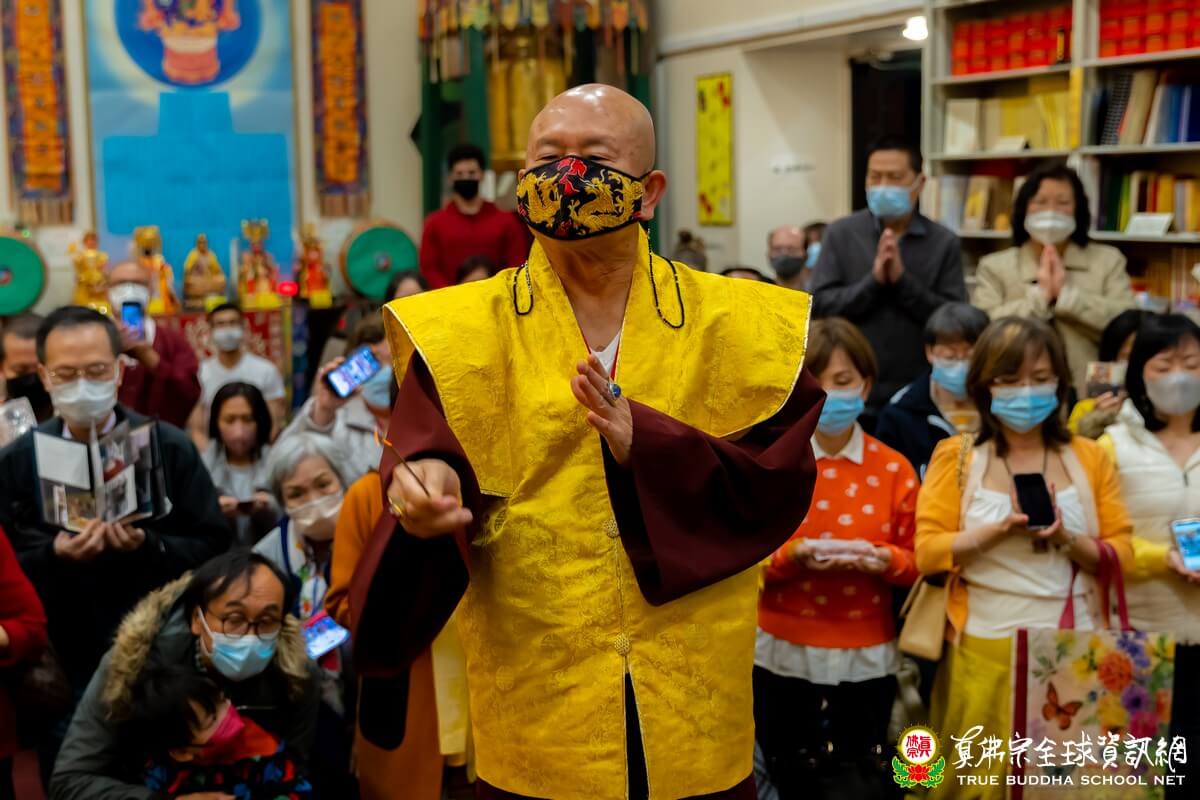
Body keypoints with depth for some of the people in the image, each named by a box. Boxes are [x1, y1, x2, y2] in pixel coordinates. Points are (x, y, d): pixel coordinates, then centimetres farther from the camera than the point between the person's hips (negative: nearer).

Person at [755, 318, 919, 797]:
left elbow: (920, 562, 2)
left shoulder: (893, 469, 0)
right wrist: (791, 555, -23)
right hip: (785, 653, -1)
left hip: (867, 657, 1)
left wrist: (886, 559, -19)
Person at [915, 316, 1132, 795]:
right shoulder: (956, 456, 2)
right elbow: (928, 552, -5)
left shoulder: (1090, 457, 7)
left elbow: (1122, 555, 4)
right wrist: (998, 531, -19)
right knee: (980, 777, 5)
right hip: (985, 649, -1)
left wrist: (1067, 540, -14)